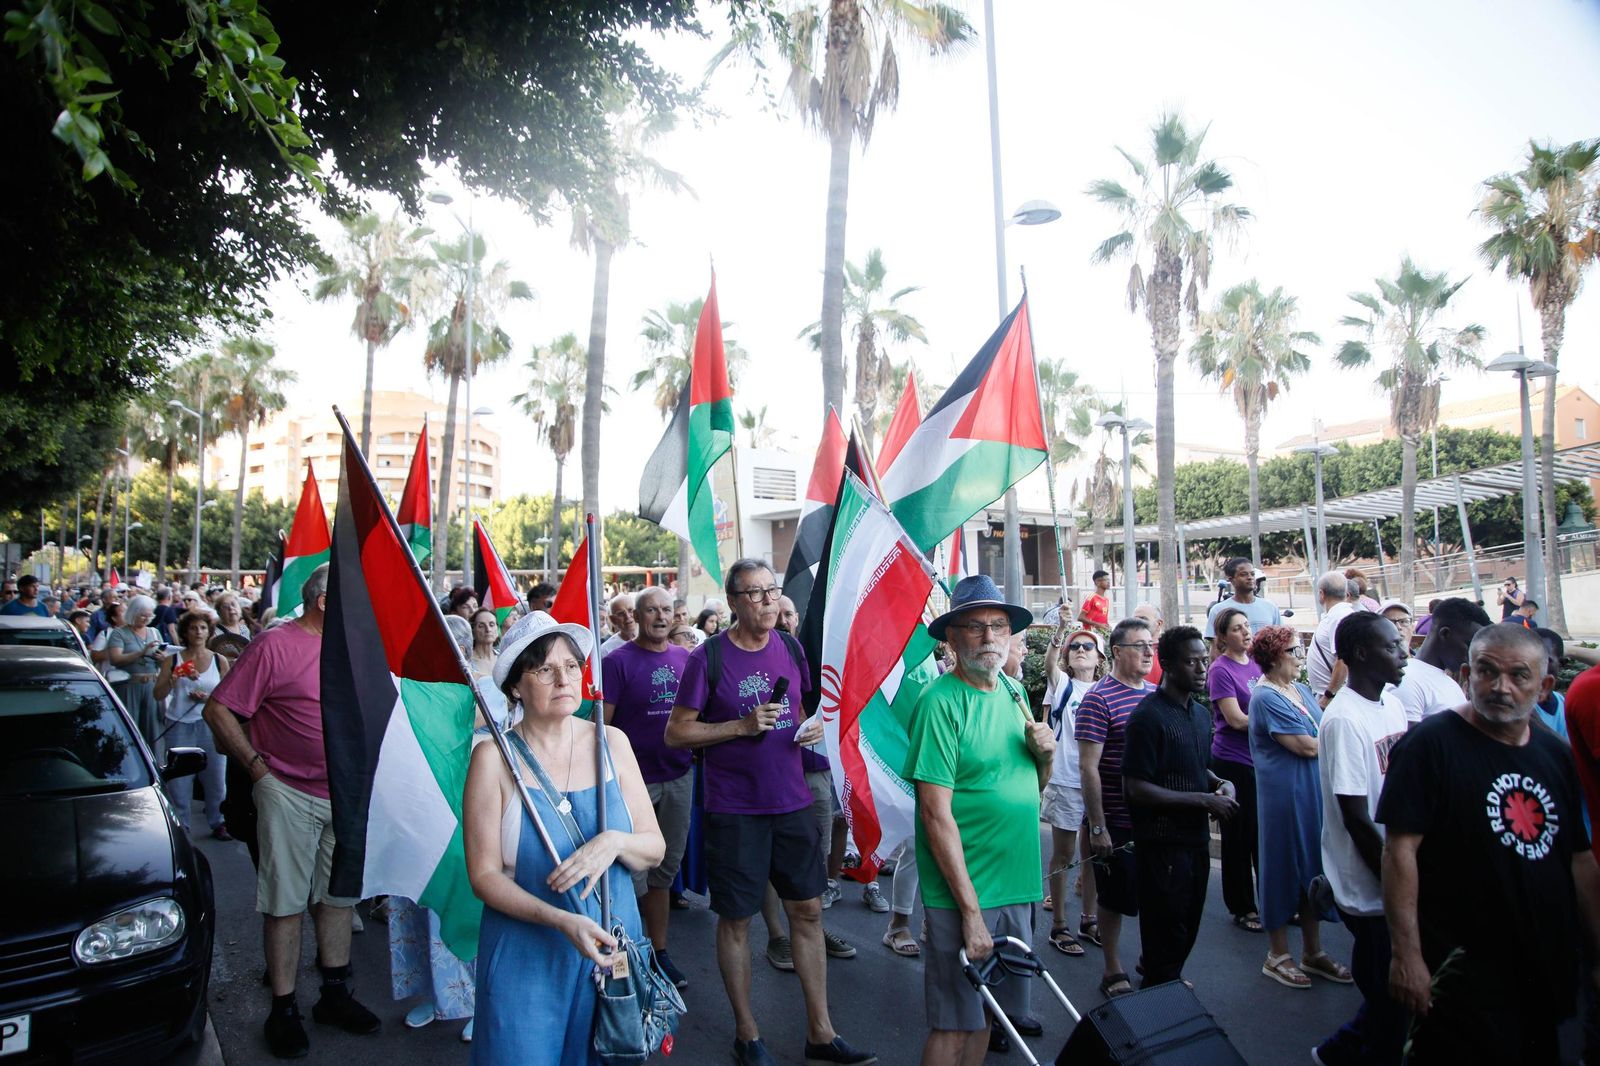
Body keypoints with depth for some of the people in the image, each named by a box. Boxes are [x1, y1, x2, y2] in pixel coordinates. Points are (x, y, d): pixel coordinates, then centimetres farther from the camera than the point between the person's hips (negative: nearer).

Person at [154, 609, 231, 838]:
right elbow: (158, 695, -1)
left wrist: (208, 698, -12)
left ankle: (218, 823, 16)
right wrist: (176, 677, -17)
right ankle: (180, 827, 18)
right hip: (178, 725, 0)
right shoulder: (172, 660, 5)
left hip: (209, 725, 0)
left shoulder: (219, 661, 5)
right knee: (179, 779, 3)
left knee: (215, 776, 2)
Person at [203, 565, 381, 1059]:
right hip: (289, 793, -6)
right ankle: (284, 1010, 18)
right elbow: (218, 710, -11)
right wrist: (258, 767, -11)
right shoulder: (275, 644, -12)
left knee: (340, 895, 14)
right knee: (285, 902, 5)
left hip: (345, 792, 6)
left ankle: (335, 995, 28)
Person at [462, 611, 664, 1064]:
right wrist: (562, 920, -23)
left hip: (613, 950, 3)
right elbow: (484, 876, -10)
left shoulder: (611, 743, -2)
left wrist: (615, 842, -21)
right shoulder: (495, 757, -11)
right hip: (526, 956, -3)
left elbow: (654, 849, 1)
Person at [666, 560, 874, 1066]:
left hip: (792, 802, 5)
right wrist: (743, 725, -19)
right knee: (735, 919, 8)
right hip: (734, 810, -4)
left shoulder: (791, 648, 4)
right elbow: (676, 733, -9)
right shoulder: (708, 657, -11)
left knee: (808, 910, 10)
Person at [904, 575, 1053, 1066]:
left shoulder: (1013, 691, 6)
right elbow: (936, 814, -19)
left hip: (1016, 884, 7)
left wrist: (1045, 753, -5)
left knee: (989, 1015, 19)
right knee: (953, 1026, 5)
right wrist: (970, 909, -19)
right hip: (963, 892, -7)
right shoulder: (940, 702, -17)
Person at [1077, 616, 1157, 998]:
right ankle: (1113, 970, 26)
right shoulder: (1099, 699, -15)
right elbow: (1088, 766, -17)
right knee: (1114, 897, 9)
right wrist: (1097, 826, -17)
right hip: (1116, 822, -6)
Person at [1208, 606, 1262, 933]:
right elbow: (1236, 719, -17)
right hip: (1233, 762, -6)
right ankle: (1242, 908, 18)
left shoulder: (1255, 663, 8)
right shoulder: (1221, 670, -12)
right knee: (1240, 837, 5)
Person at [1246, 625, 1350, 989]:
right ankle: (1277, 955, 18)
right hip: (1285, 797, -8)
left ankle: (1312, 952, 29)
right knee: (1285, 868, 3)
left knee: (1314, 867, 15)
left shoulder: (1300, 689, 11)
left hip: (1315, 794, 8)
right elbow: (1306, 745, -19)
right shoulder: (1266, 698, -17)